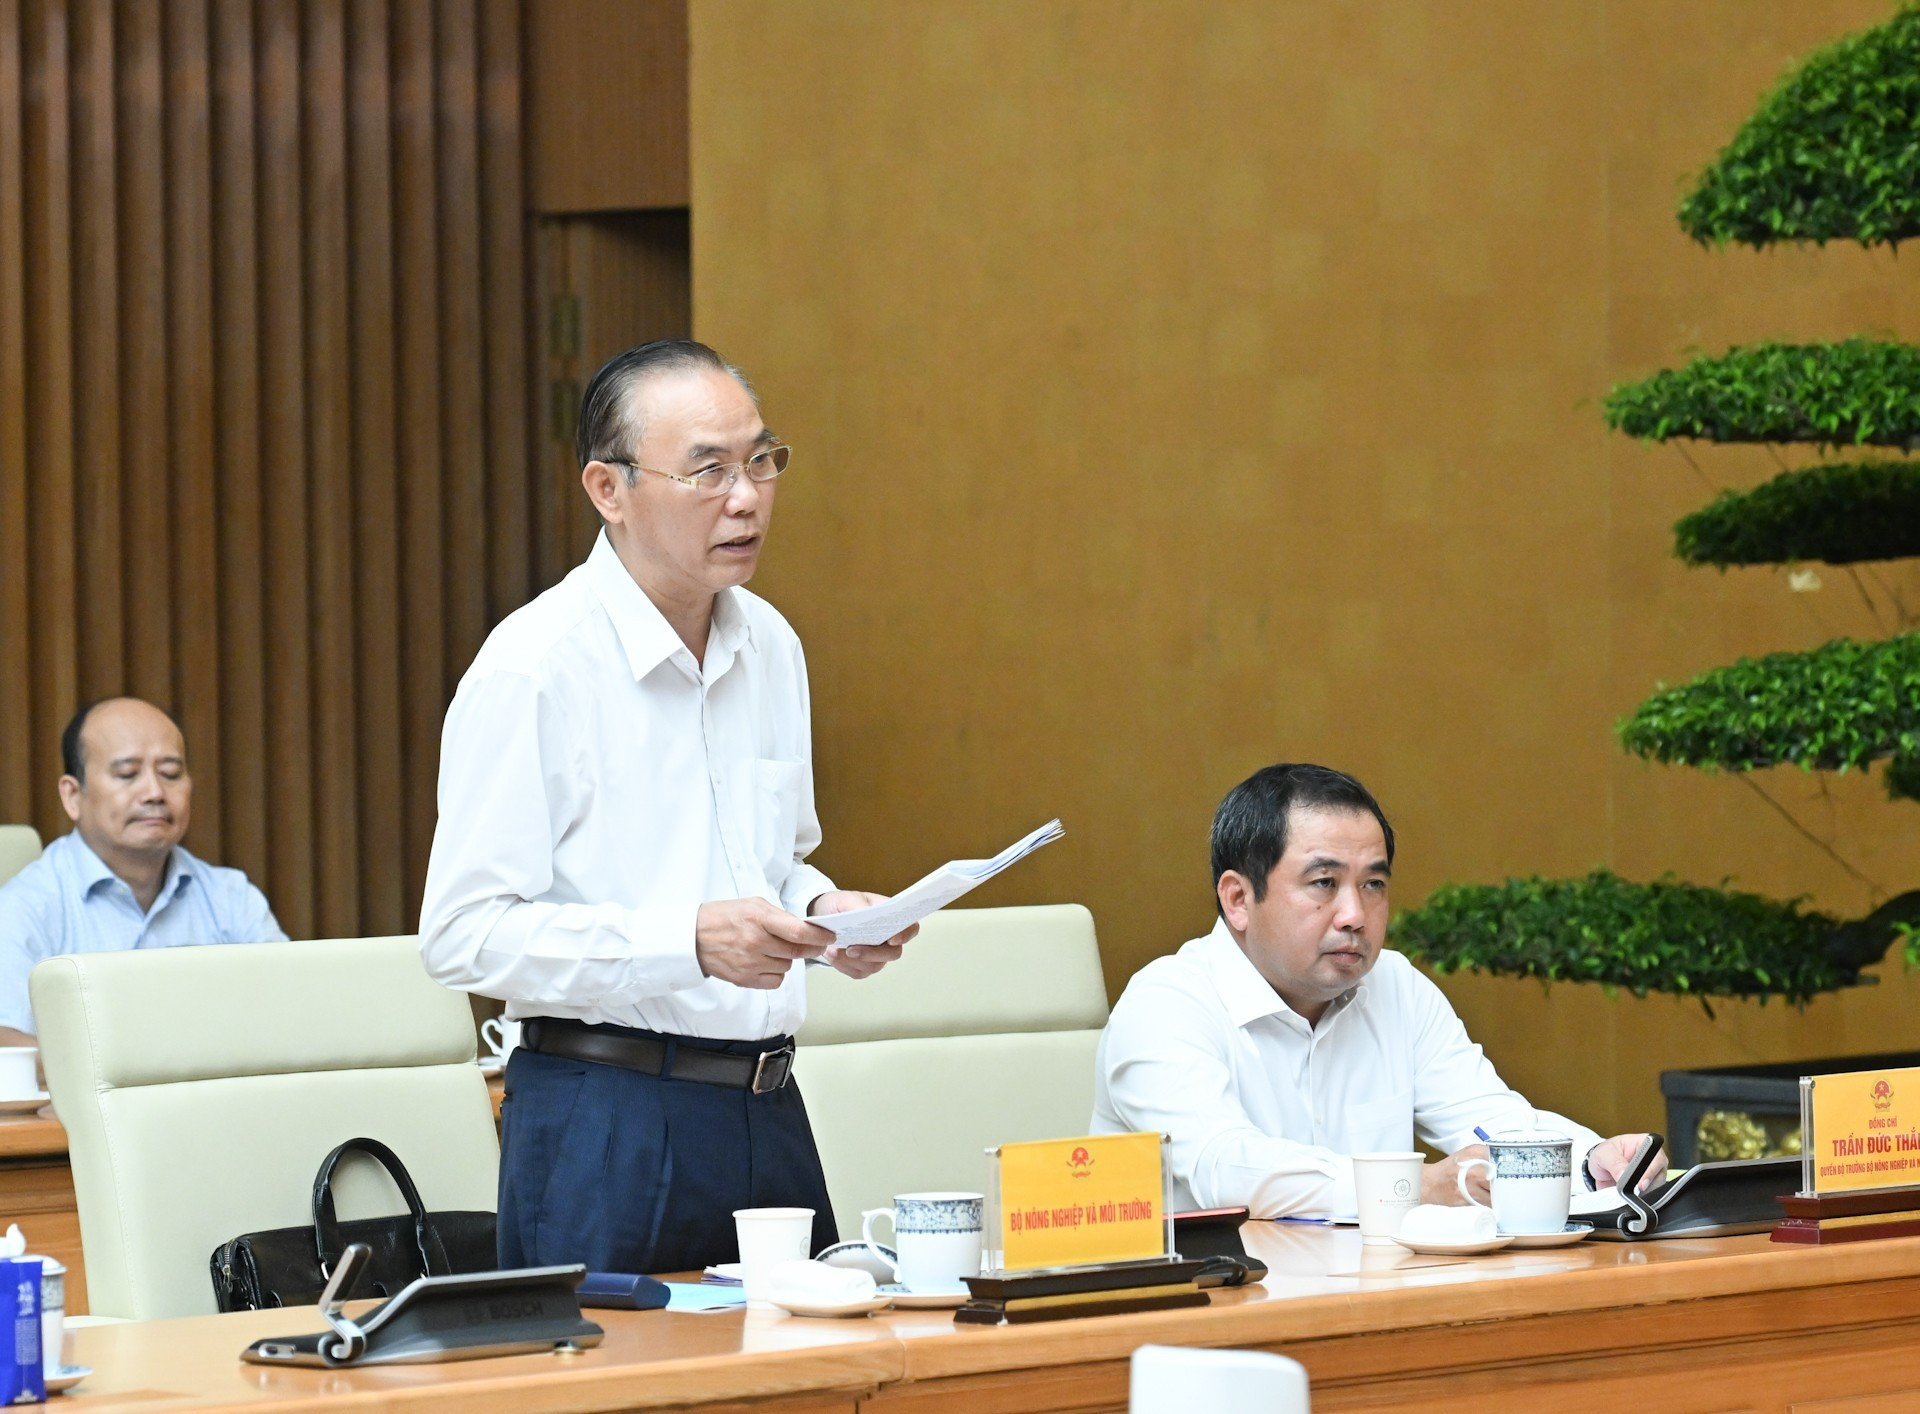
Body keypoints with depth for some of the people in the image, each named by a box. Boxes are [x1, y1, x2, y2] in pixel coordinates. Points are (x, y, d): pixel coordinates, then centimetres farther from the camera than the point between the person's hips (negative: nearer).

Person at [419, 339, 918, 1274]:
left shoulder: (770, 647, 12)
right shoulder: (533, 668, -11)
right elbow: (464, 933, -16)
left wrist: (821, 910, 2)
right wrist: (689, 941, -24)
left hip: (768, 1115, 7)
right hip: (605, 1117, -7)